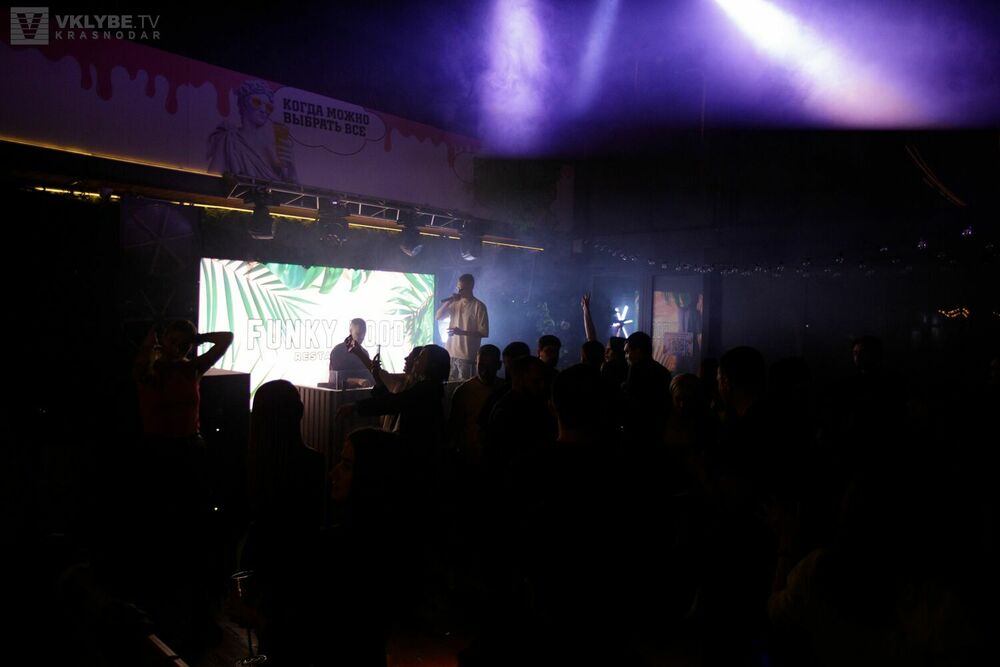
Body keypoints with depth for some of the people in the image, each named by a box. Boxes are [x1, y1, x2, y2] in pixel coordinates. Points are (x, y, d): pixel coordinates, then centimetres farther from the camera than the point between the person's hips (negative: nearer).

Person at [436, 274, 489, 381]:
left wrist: (462, 332, -20)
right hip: (450, 353, 5)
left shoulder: (479, 306, -8)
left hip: (467, 356, -5)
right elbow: (437, 316, 7)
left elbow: (484, 332, -10)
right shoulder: (455, 303, 10)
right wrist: (449, 301, -6)